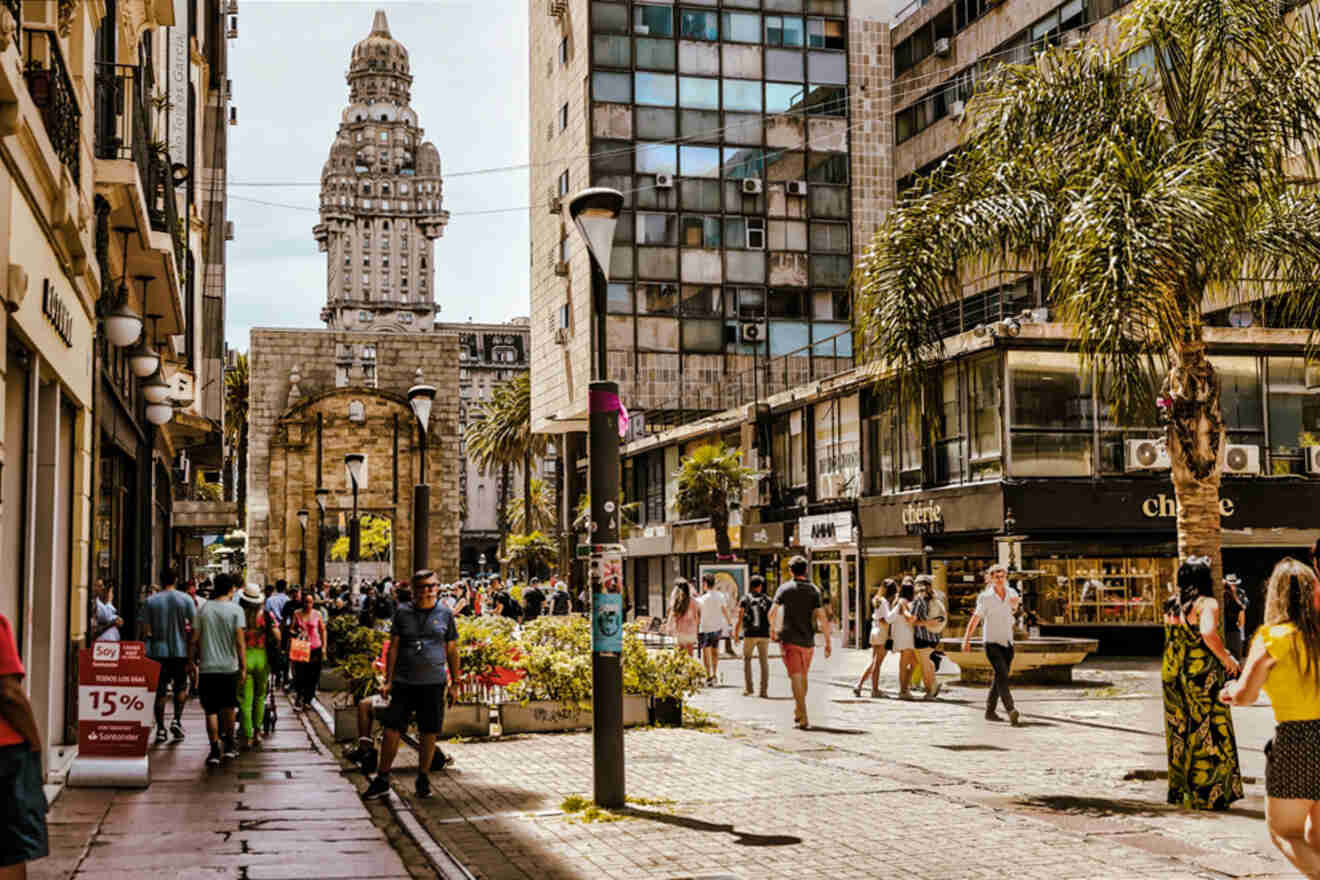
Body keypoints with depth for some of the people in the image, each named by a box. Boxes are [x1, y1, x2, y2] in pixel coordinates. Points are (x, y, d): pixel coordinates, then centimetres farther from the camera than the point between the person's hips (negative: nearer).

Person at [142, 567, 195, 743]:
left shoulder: (151, 601, 1)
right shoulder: (186, 599, -3)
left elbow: (146, 631, -2)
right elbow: (194, 627, -6)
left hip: (158, 651, 1)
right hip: (180, 651, -1)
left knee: (160, 690, 6)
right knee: (181, 686, 13)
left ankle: (160, 729, 5)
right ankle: (177, 720, -3)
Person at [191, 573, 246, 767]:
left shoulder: (204, 610, 3)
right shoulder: (235, 610, -5)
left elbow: (195, 640, 3)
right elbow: (239, 642, -9)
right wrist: (243, 666, -4)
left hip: (207, 667, 1)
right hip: (229, 666, -1)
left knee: (211, 710, 3)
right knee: (229, 707, 17)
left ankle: (215, 750, -1)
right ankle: (228, 744, 24)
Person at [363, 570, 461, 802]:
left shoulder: (445, 614, 5)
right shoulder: (403, 612, 4)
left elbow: (452, 651, 9)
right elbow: (393, 647, 5)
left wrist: (454, 683, 7)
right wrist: (388, 680, 0)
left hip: (434, 683, 0)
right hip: (404, 682, 0)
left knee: (429, 733, 5)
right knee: (391, 729, -2)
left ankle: (423, 779, 20)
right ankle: (382, 780, 9)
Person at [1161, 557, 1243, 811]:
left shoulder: (1171, 608, 7)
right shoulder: (1207, 604, -13)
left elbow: (1171, 641, 10)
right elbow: (1208, 633, -29)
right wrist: (1226, 658, -16)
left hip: (1173, 677, 6)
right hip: (1202, 677, -6)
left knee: (1180, 735, 15)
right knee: (1208, 736, 3)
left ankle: (1179, 791, 21)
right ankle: (1207, 795, 5)